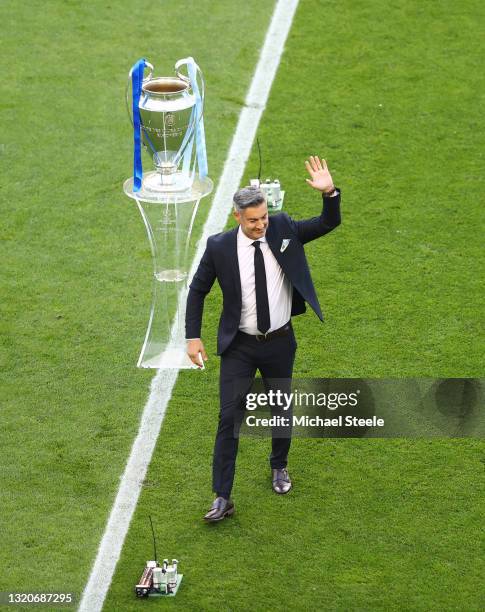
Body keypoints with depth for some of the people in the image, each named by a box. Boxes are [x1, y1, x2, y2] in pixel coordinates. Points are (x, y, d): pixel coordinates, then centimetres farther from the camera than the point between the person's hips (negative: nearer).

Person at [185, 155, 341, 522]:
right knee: (230, 418, -6)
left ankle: (279, 467, 46)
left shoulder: (283, 228, -8)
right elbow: (197, 290, 0)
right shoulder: (219, 247, -12)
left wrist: (329, 192, -26)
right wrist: (193, 337, -4)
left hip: (279, 343, 2)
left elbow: (329, 223, -6)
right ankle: (223, 498, -1)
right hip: (239, 347, -2)